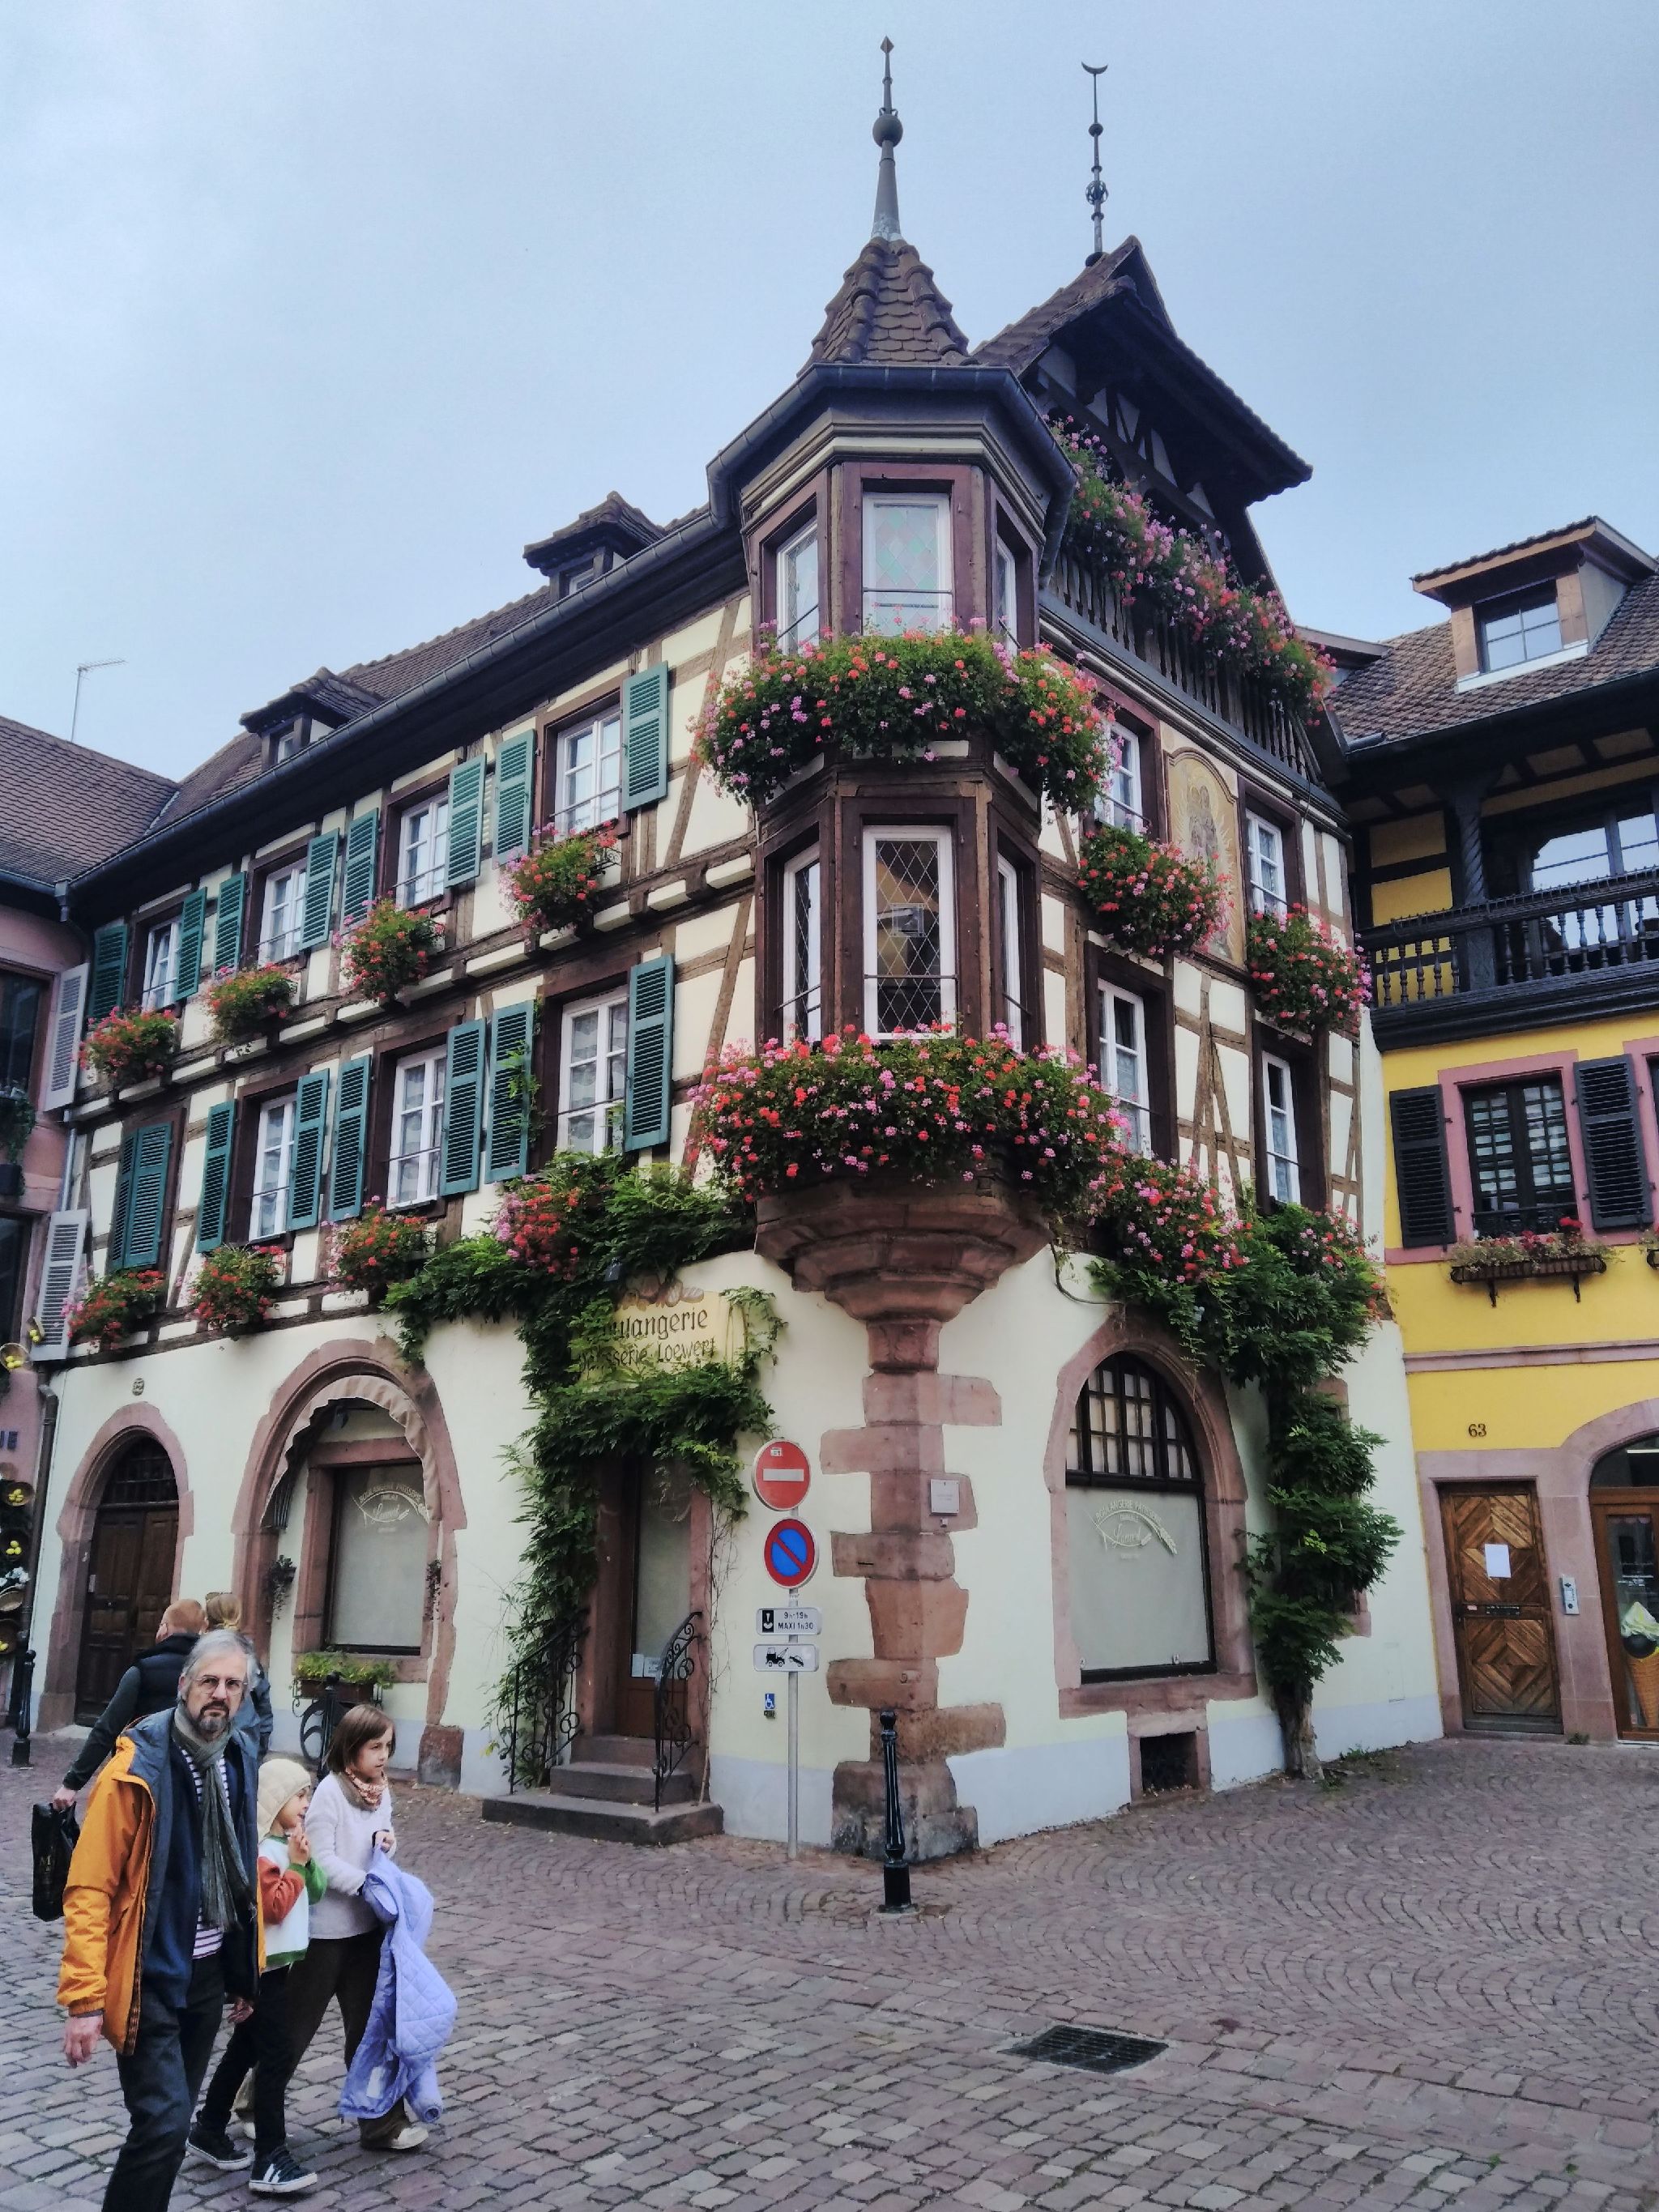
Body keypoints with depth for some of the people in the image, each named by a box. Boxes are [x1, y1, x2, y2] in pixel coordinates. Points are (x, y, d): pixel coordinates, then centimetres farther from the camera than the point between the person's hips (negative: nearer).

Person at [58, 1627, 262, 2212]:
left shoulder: (240, 1761, 2)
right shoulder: (137, 1768, -18)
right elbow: (88, 1889, -16)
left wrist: (246, 1974, 14)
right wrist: (85, 1996, -18)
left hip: (209, 1974, 6)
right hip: (150, 1978, -6)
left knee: (171, 2120, 16)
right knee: (162, 2124, -11)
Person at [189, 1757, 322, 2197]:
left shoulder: (286, 1842, 8)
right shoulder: (258, 1849, -21)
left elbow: (316, 1891, 8)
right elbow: (274, 1907, -25)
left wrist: (306, 1861, -8)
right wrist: (295, 1864, -21)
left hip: (278, 1962, 10)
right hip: (261, 1966, -10)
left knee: (245, 2048, 20)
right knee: (277, 2058, -8)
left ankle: (209, 2129, 34)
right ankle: (270, 2162, -3)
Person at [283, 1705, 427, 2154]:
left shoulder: (381, 1790, 4)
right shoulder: (331, 1790, -18)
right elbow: (321, 1859, -20)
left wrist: (387, 1842, -6)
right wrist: (367, 1884, -23)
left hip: (366, 1923, 6)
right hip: (326, 1926, -6)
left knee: (369, 2021, 10)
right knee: (299, 2020, 10)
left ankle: (382, 2121, 16)